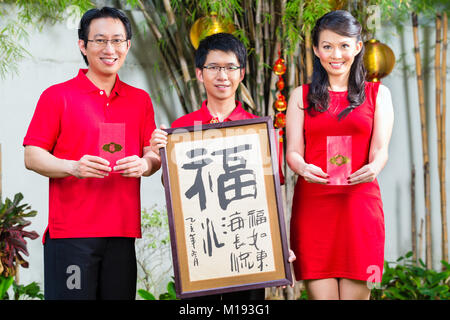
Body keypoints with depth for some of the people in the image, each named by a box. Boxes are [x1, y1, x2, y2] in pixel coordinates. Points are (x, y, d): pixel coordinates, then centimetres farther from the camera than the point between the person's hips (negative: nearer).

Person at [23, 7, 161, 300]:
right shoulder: (57, 96, 2)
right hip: (70, 232, -4)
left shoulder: (140, 100, 15)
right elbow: (32, 157, 0)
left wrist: (145, 164, -8)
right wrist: (74, 167, -18)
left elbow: (155, 155, 16)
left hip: (122, 232, 4)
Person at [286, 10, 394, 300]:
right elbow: (293, 151, 5)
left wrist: (374, 167, -21)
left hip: (359, 202, 0)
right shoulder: (301, 96, 13)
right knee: (321, 294, -6)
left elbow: (380, 150, 3)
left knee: (355, 294, -2)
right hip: (312, 203, 0)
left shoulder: (378, 94, 12)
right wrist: (302, 168, -19)